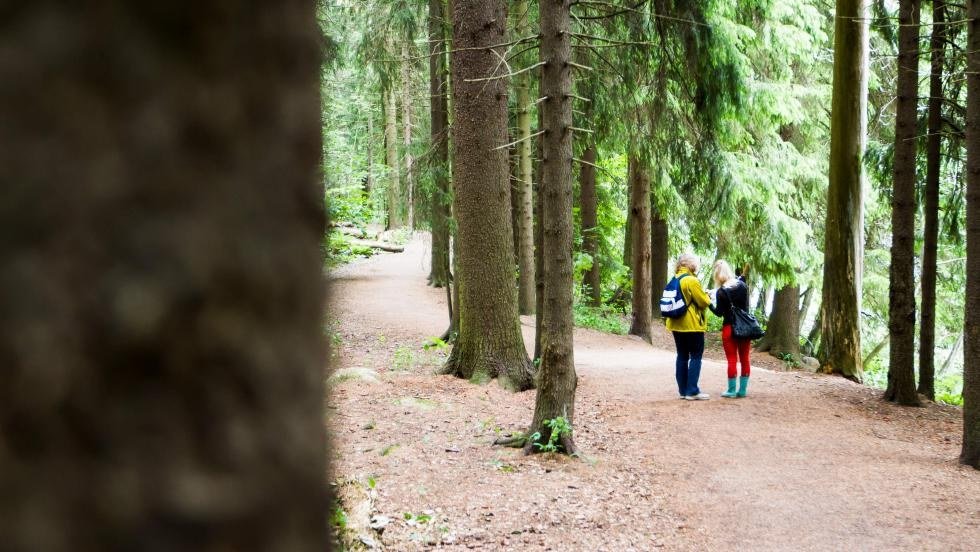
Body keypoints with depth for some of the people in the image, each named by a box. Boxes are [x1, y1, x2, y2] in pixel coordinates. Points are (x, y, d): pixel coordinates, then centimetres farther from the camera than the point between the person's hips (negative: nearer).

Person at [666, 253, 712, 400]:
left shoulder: (674, 280, 10)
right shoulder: (691, 280, -16)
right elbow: (704, 302, -13)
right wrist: (707, 297, 7)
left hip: (677, 324, 8)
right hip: (692, 325, -8)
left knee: (682, 356, 11)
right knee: (696, 357, -3)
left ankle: (683, 390, 11)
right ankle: (692, 391, -6)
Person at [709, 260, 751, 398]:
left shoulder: (721, 292, -14)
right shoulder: (742, 285, -1)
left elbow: (719, 313, -10)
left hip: (729, 328, -4)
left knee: (732, 360, 2)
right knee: (744, 359, 9)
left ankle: (731, 390, 5)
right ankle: (742, 389, 12)